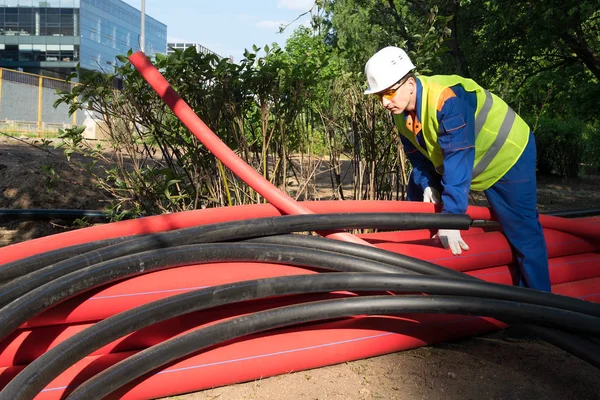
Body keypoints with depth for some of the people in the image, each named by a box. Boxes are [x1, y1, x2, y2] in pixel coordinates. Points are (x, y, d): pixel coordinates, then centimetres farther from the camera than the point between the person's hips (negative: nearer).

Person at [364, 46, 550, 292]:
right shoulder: (400, 112, -11)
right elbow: (417, 154, -1)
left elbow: (459, 160, -42)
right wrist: (428, 185, -17)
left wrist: (451, 216, -45)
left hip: (508, 156, -8)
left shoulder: (448, 99, -37)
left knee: (522, 232, -8)